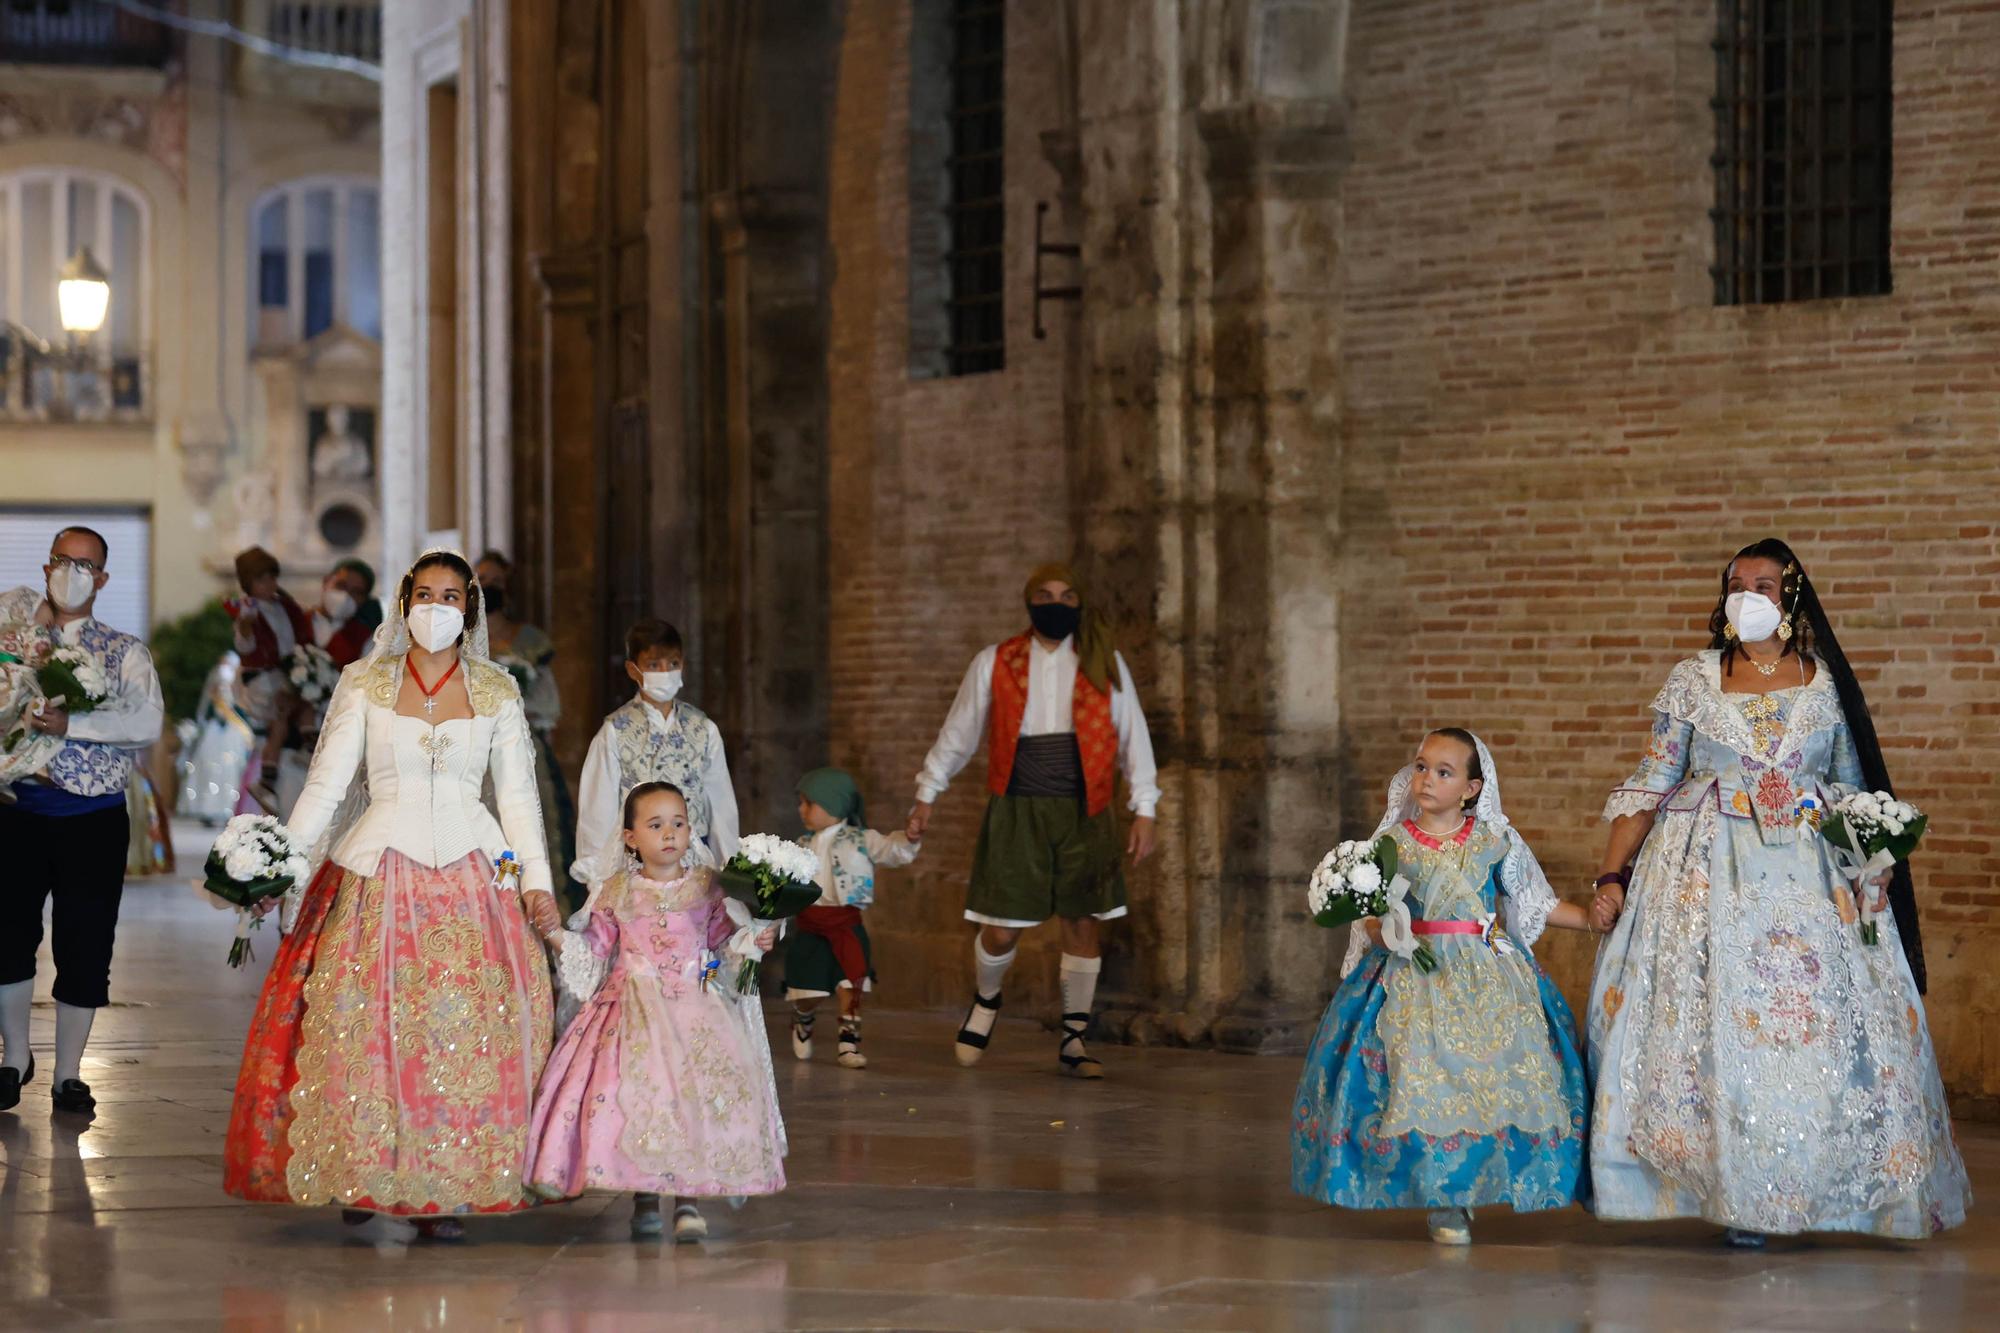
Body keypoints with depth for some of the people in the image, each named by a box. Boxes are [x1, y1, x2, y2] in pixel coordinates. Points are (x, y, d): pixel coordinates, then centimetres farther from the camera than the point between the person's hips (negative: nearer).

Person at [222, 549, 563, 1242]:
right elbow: (326, 782, 4)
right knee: (368, 1026, -9)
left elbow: (517, 794, 9)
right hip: (377, 870, -1)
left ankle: (449, 1188, -2)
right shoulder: (364, 684, 7)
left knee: (470, 1026, -8)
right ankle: (369, 1188, -2)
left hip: (472, 873, 1)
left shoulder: (497, 692, 9)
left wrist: (537, 882, 0)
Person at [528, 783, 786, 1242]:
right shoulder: (618, 893, 7)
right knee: (633, 1089, -14)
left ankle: (688, 1200, -6)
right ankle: (644, 1198, 1)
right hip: (635, 1008, 0)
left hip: (695, 1008, 0)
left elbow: (724, 943, 11)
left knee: (698, 1092, -16)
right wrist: (557, 935, -3)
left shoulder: (706, 887, 6)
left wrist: (753, 941, -7)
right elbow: (595, 946, 12)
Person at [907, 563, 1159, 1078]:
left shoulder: (1104, 665, 4)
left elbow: (1132, 737, 5)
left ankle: (1072, 1042, 15)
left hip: (1084, 813, 1)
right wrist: (927, 794, 14)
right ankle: (985, 1000, 31)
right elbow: (958, 734, 13)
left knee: (1082, 924, 3)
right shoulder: (994, 665, 4)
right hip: (1016, 811, -1)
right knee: (1001, 930, -2)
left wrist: (1144, 810, -1)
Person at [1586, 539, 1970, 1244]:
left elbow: (1854, 789, 14)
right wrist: (1613, 877, -3)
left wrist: (1872, 862, 0)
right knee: (1714, 1018, -6)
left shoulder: (1827, 682, 7)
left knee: (1825, 1021, -4)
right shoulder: (1691, 679, 4)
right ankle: (1731, 1193, 1)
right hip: (1708, 874, -1)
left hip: (1810, 870, 1)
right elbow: (1650, 786, 4)